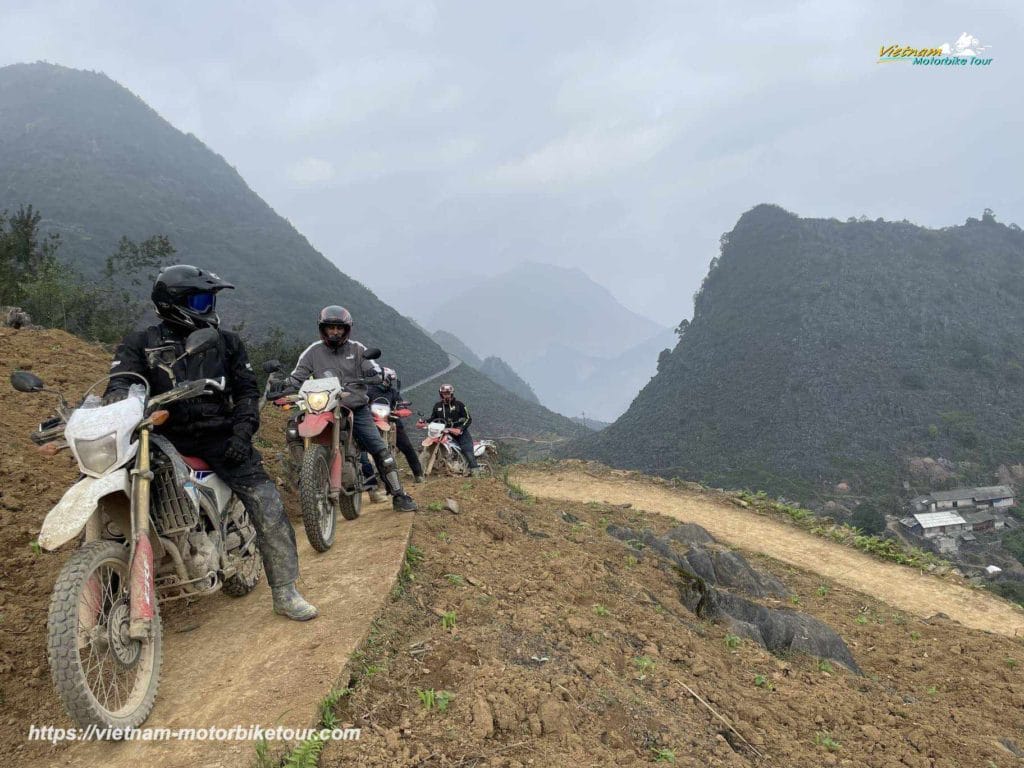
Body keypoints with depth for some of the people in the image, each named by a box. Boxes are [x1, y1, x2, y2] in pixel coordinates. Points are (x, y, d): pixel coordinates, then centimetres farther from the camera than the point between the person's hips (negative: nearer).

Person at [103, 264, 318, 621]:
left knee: (267, 504, -13)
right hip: (166, 438, 0)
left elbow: (246, 390, 9)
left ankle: (285, 593, -4)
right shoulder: (141, 344, 5)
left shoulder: (226, 343, 10)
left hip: (218, 436, 0)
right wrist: (117, 402, -32)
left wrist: (242, 433, -6)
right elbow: (120, 383, -7)